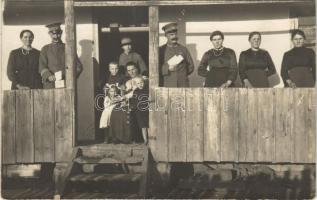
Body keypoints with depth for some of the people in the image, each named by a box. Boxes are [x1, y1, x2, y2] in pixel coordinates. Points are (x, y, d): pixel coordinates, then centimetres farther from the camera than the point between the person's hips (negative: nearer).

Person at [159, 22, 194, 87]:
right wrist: (168, 68, -13)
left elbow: (191, 66, 17)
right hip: (166, 85, -2)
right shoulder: (161, 50, 6)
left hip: (183, 85, 2)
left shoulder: (183, 49, 13)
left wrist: (182, 74, 7)